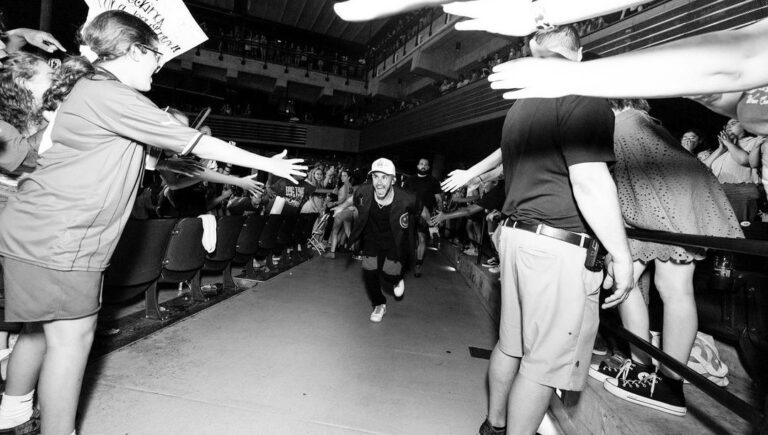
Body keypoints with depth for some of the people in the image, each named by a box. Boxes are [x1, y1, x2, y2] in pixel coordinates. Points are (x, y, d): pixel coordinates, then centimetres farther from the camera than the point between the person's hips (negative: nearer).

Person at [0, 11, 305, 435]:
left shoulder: (92, 89, 15)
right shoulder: (112, 95, -18)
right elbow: (196, 144, -18)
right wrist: (269, 164, -11)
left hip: (40, 232, 10)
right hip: (57, 240, -10)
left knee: (44, 327, 22)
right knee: (72, 336, 1)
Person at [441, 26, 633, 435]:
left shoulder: (519, 106, 14)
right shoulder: (583, 99, -11)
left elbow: (508, 151, 31)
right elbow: (590, 182, -19)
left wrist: (469, 173, 50)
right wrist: (622, 255, -11)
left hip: (517, 234, 9)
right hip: (560, 247, -8)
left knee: (511, 343, 20)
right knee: (545, 360, 4)